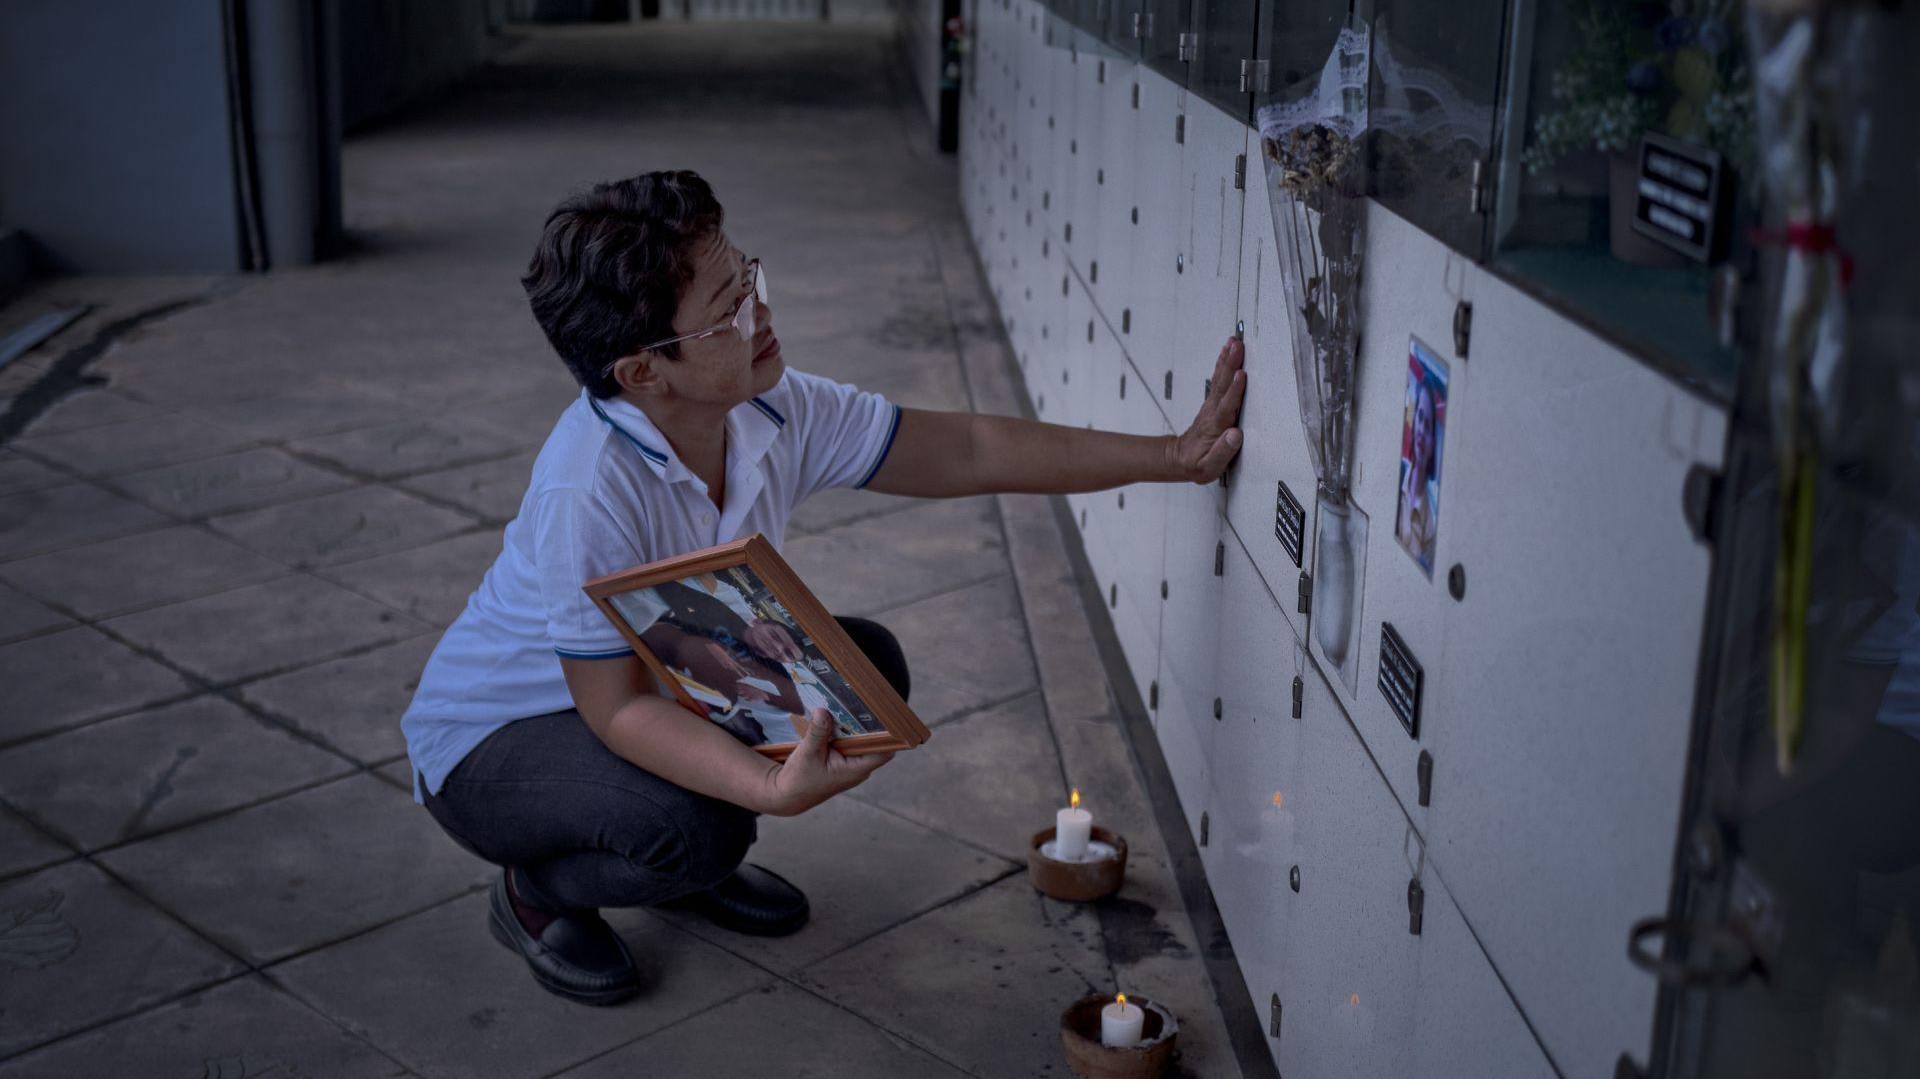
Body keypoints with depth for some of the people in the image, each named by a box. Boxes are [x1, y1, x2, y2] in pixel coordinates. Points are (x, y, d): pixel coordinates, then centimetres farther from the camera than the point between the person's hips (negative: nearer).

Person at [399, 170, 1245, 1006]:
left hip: (659, 684, 7)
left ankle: (693, 862, 12)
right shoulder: (589, 489, -36)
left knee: (865, 665, -8)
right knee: (694, 830, -33)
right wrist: (776, 791, -47)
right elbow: (615, 708, -32)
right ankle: (536, 891, 2)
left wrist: (1174, 455, -14)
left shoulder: (775, 415, -16)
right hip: (490, 743, -7)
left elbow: (971, 451, -11)